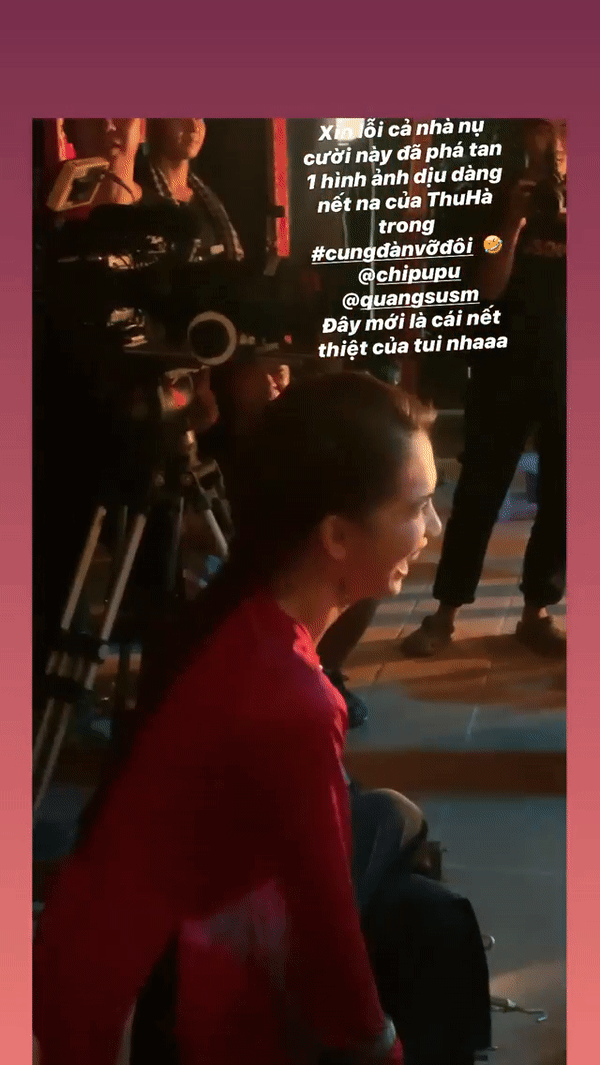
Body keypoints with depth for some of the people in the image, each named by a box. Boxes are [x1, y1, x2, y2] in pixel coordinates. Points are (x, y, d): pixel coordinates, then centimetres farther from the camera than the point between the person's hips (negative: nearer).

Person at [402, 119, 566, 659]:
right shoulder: (505, 202, 3)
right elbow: (490, 288, -7)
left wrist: (564, 221, -19)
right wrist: (514, 222, -16)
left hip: (565, 371, 2)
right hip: (506, 369, -1)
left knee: (560, 497, 5)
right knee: (479, 492, 0)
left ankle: (536, 613, 17)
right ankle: (445, 614, 6)